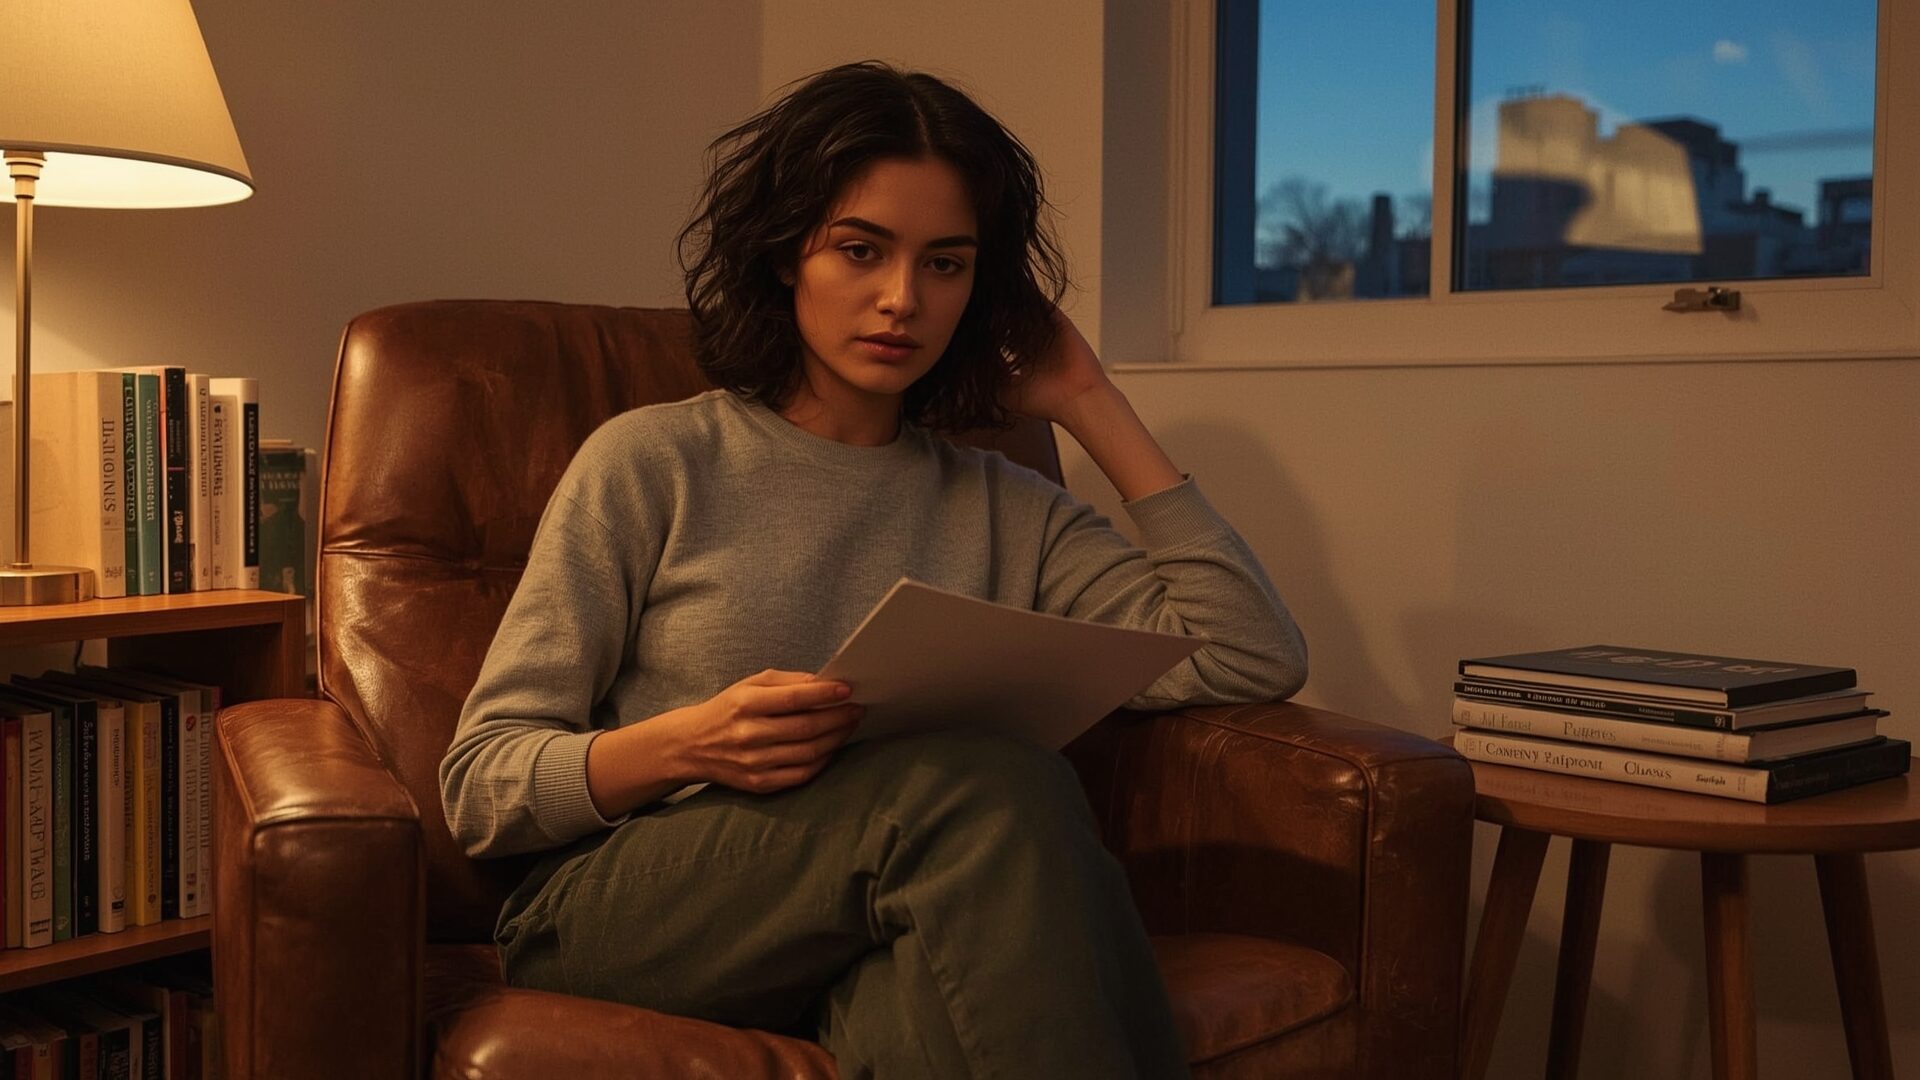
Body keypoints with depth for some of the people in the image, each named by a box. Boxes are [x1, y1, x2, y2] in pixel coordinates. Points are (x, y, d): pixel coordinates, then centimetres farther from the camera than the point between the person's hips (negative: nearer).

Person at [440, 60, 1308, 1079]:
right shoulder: (650, 462, 5)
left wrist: (1094, 408, 9)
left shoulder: (1006, 512, 16)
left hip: (888, 951, 2)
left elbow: (1257, 658, 4)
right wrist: (684, 745, -18)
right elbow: (479, 784, 3)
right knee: (993, 782, -30)